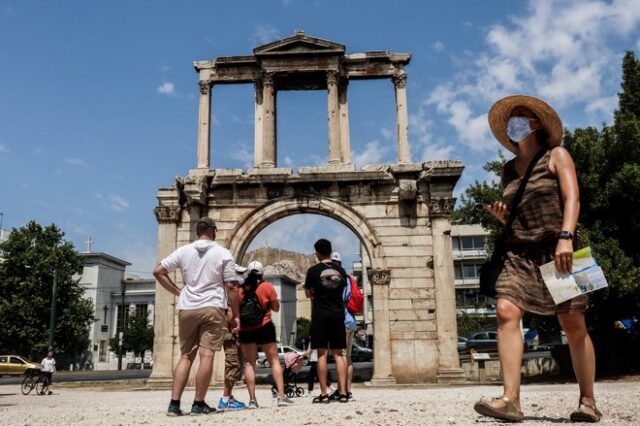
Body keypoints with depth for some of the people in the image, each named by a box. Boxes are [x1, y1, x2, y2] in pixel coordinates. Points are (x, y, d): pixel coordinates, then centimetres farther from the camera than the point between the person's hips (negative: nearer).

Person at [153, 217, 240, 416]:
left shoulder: (183, 251, 6)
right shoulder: (223, 253, -1)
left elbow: (158, 272, 3)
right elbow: (230, 287, -4)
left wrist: (177, 292, 8)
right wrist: (235, 315, 1)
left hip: (187, 309, 3)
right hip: (213, 308, -3)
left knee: (186, 356, 10)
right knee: (206, 355, -2)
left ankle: (174, 404, 5)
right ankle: (199, 404, 0)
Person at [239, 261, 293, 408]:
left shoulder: (241, 290, 8)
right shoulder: (267, 287, 0)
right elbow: (276, 308, 6)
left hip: (245, 330, 2)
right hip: (264, 328, -2)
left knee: (249, 363, 6)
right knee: (274, 360, 5)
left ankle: (252, 400, 0)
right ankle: (281, 397, -2)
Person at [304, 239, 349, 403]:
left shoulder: (314, 270, -5)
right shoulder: (340, 270, 5)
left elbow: (308, 293, 5)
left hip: (320, 315, -3)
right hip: (338, 314, 3)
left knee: (322, 354, 0)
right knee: (338, 354, 6)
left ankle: (324, 394, 1)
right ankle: (343, 392, 3)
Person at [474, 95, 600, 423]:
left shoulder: (556, 156, 4)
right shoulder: (508, 170, 17)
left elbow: (572, 198, -10)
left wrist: (565, 237, -26)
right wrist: (501, 216, -1)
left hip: (557, 250, -4)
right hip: (520, 253, 4)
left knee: (573, 325, -1)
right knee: (506, 312, -18)